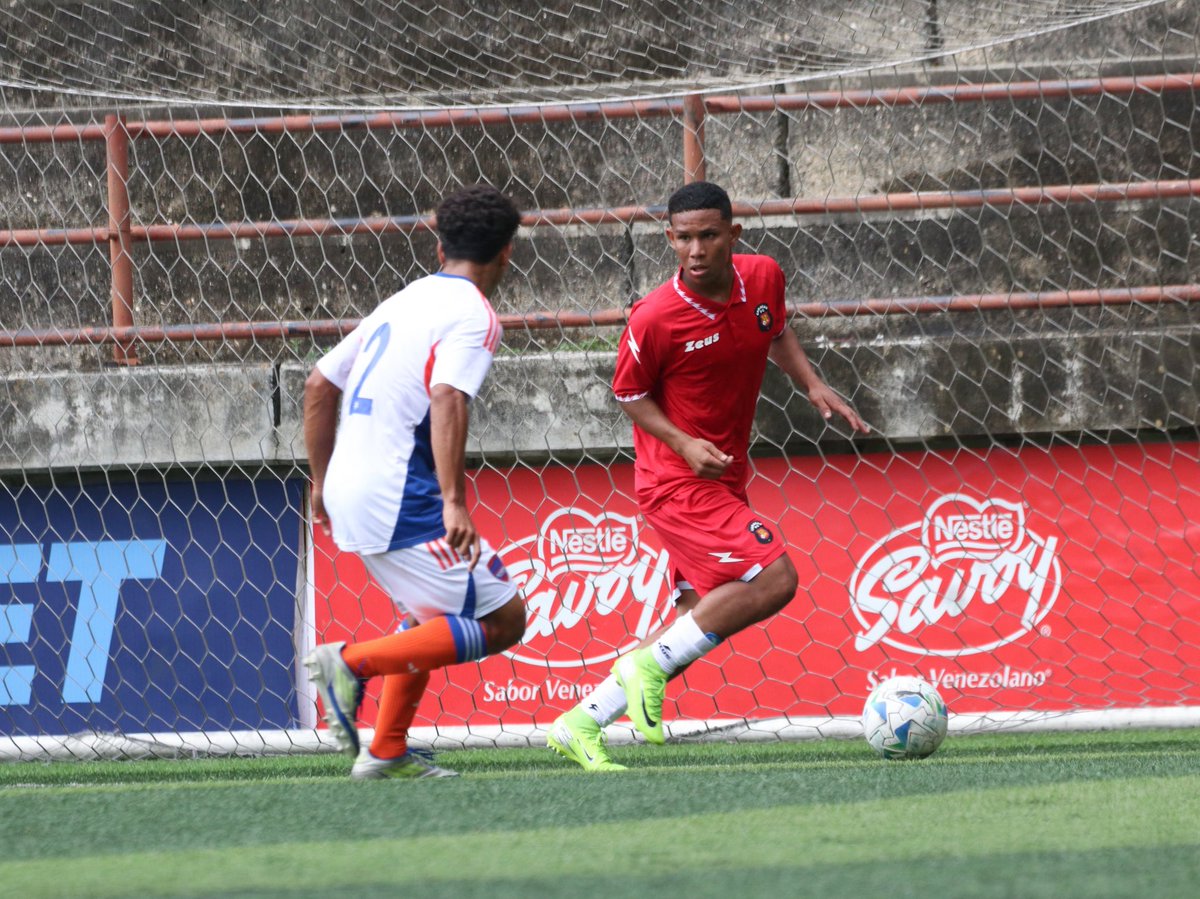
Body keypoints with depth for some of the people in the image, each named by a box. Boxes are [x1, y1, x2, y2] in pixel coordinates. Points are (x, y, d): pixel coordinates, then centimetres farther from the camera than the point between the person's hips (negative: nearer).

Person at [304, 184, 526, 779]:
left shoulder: (402, 302, 18)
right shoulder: (474, 315, -7)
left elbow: (320, 385, 22)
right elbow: (447, 400, -24)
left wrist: (323, 483, 30)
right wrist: (454, 502, -31)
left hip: (350, 494, 9)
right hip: (399, 501, -9)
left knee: (428, 615, 26)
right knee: (503, 620, -5)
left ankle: (385, 752, 23)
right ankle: (354, 661, -13)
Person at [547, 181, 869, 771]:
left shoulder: (764, 278, -3)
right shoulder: (655, 318, -20)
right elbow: (629, 393, -5)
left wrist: (813, 385, 5)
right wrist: (682, 443, -19)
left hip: (722, 478, 8)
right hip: (676, 480, -8)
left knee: (702, 620, 9)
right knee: (772, 579, -20)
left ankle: (580, 723, 14)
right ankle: (650, 664, -8)